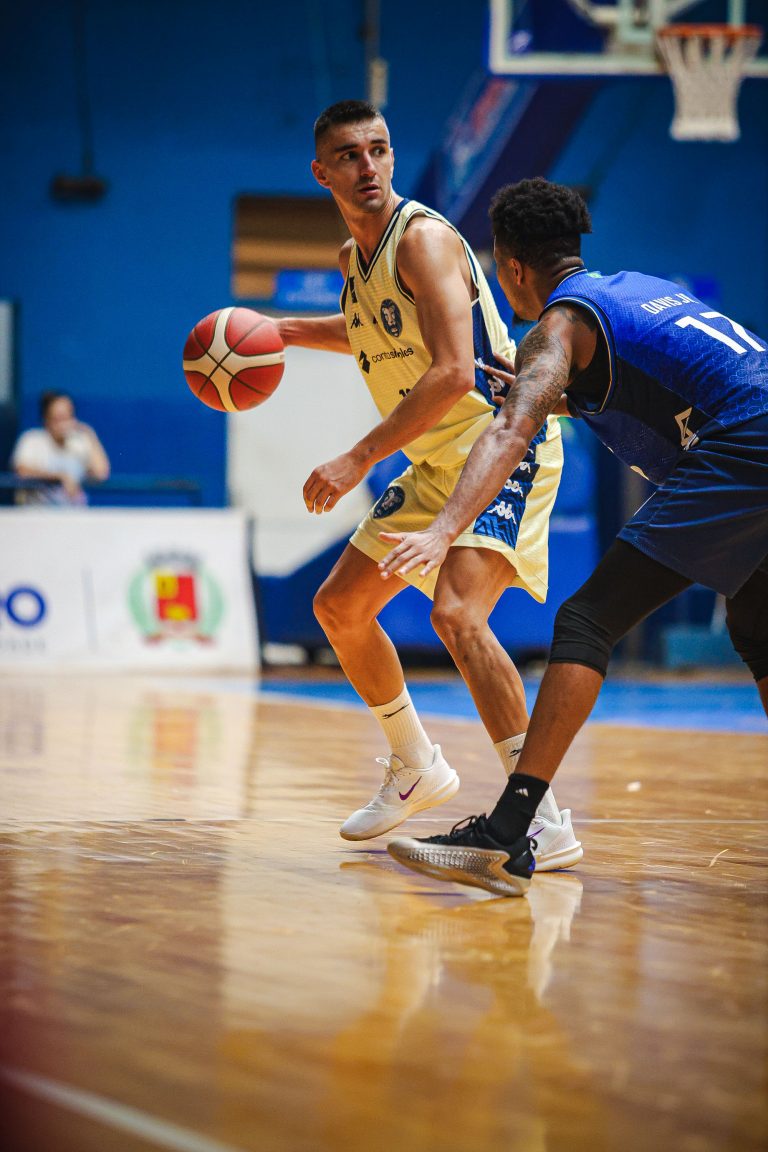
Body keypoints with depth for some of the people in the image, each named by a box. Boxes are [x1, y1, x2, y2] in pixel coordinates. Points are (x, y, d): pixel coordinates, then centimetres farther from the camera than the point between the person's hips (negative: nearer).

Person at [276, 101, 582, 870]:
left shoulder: (422, 238, -19)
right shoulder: (355, 255, 8)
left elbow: (453, 373, -29)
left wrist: (359, 459, -29)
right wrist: (281, 330, 18)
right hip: (438, 463, 10)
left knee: (456, 614, -29)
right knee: (340, 607, 15)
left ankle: (545, 819, -27)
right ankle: (415, 770, 34)